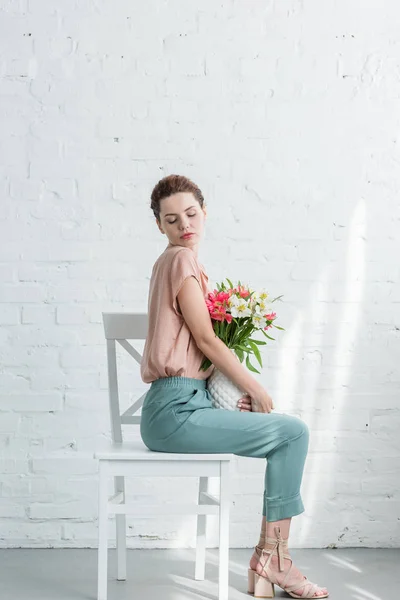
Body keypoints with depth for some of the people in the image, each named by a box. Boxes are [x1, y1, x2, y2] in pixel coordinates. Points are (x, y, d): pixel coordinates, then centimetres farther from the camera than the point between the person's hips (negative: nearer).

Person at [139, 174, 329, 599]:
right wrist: (257, 390, -3)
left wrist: (242, 389, 6)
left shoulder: (171, 262, 18)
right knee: (293, 432, -6)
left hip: (188, 403, 9)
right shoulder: (181, 260, -11)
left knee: (289, 433, 12)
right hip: (175, 411, -9)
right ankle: (272, 560, 1)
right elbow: (206, 339, -13)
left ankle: (269, 556, 9)